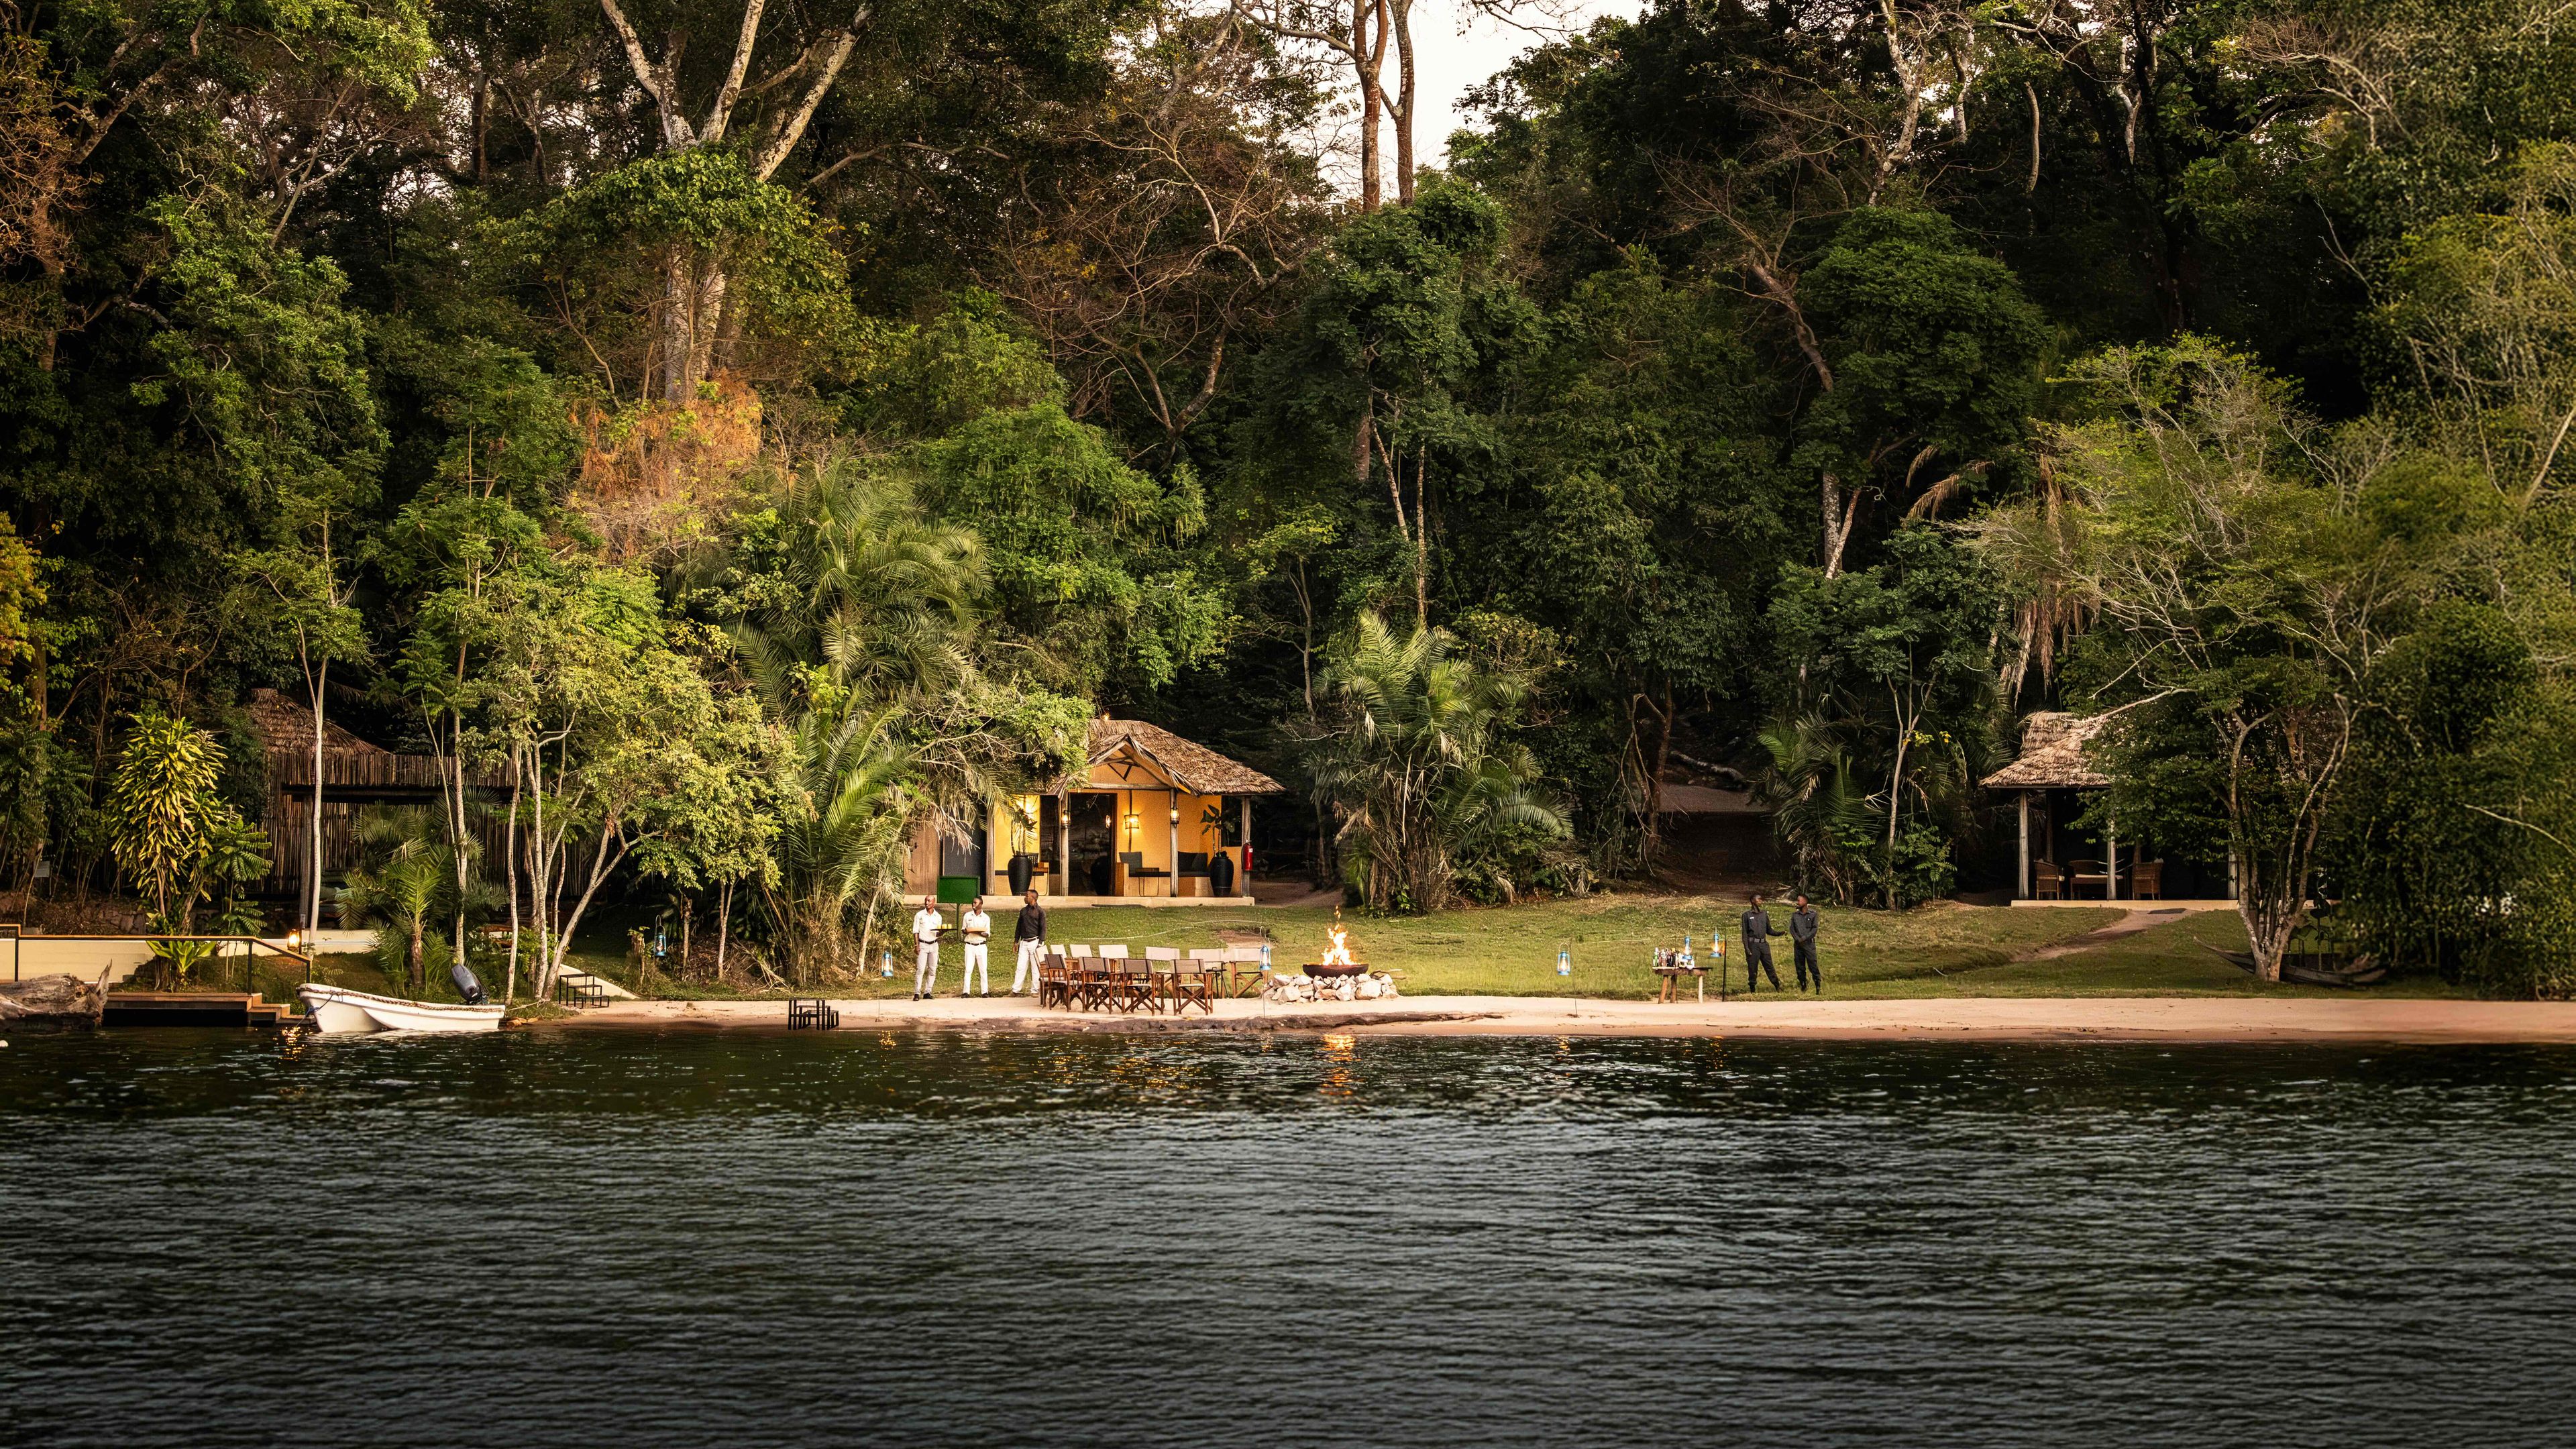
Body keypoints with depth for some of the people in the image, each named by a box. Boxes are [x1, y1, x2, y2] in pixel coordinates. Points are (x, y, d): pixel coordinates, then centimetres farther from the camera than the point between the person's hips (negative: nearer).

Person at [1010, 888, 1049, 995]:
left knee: (1035, 968, -1)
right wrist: (1016, 941, 13)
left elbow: (1043, 928, -5)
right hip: (1024, 942, 5)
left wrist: (1041, 943, -12)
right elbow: (1019, 927, 19)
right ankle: (1015, 990, -1)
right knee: (1020, 967, 0)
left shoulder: (1040, 911, -3)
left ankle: (1035, 991, 3)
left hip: (1034, 941, -5)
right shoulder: (1023, 911, 14)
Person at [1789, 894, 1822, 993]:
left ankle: (1819, 988, -3)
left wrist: (1804, 938, -13)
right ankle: (1803, 988, 12)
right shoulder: (1795, 915, 11)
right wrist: (1798, 939, -10)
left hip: (1809, 943, -4)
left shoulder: (1813, 914, 1)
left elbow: (1814, 929, -4)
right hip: (1798, 944, 4)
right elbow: (1792, 928, 5)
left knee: (1813, 966, -8)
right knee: (1800, 968, 4)